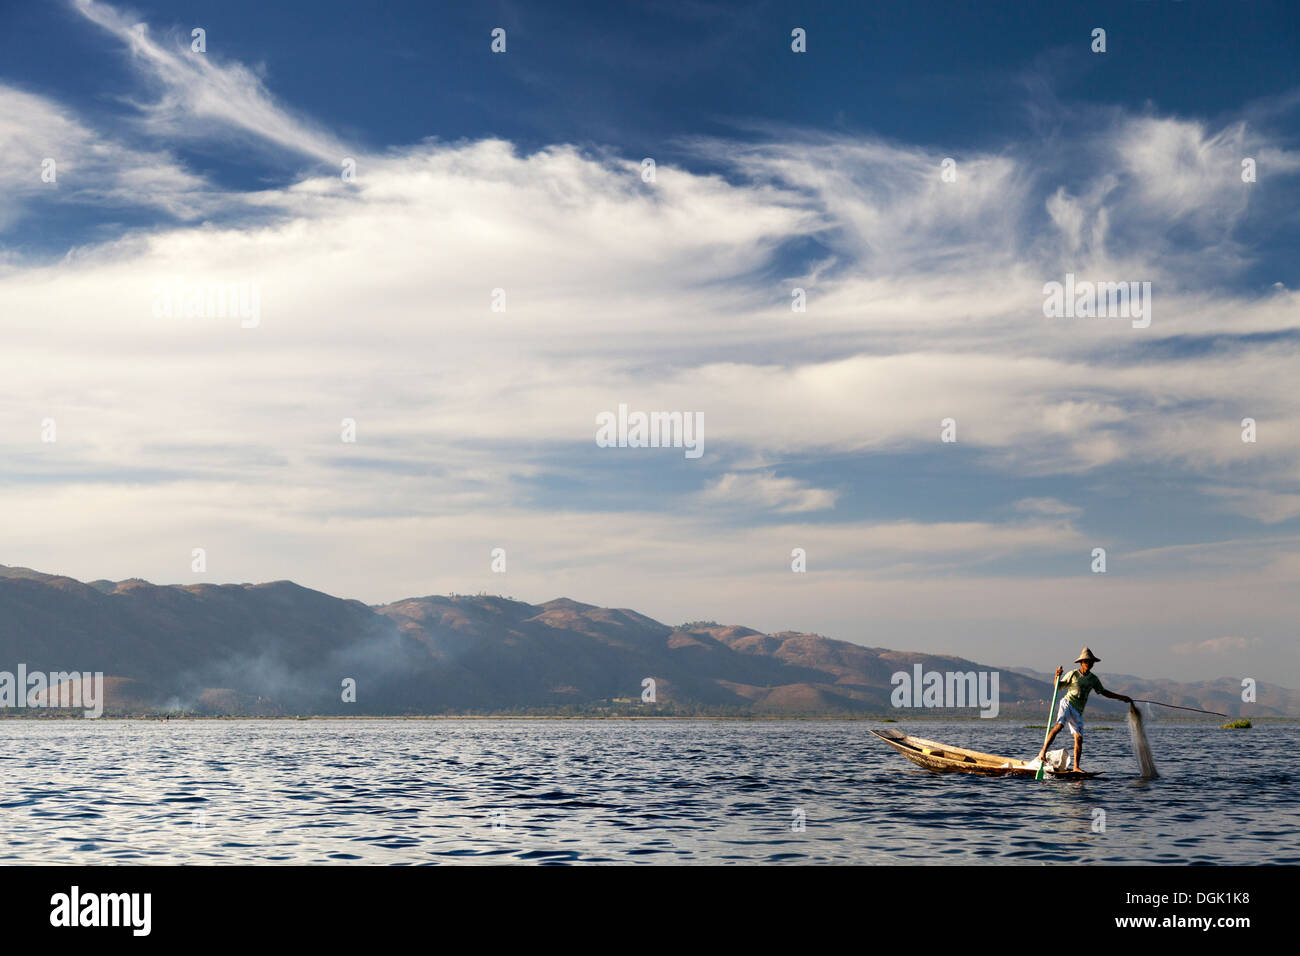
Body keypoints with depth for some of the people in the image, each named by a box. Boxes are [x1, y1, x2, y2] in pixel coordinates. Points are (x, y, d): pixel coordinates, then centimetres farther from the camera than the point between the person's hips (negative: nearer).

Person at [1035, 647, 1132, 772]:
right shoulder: (1073, 674, 1)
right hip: (1067, 704, -5)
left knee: (1079, 739, -1)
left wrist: (1121, 697, 20)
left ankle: (1076, 767, 4)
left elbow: (1103, 692, 22)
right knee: (1059, 725, -29)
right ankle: (1043, 751, -30)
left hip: (1078, 711, 5)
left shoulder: (1093, 679, 12)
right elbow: (1059, 687, 4)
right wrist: (1057, 676, -15)